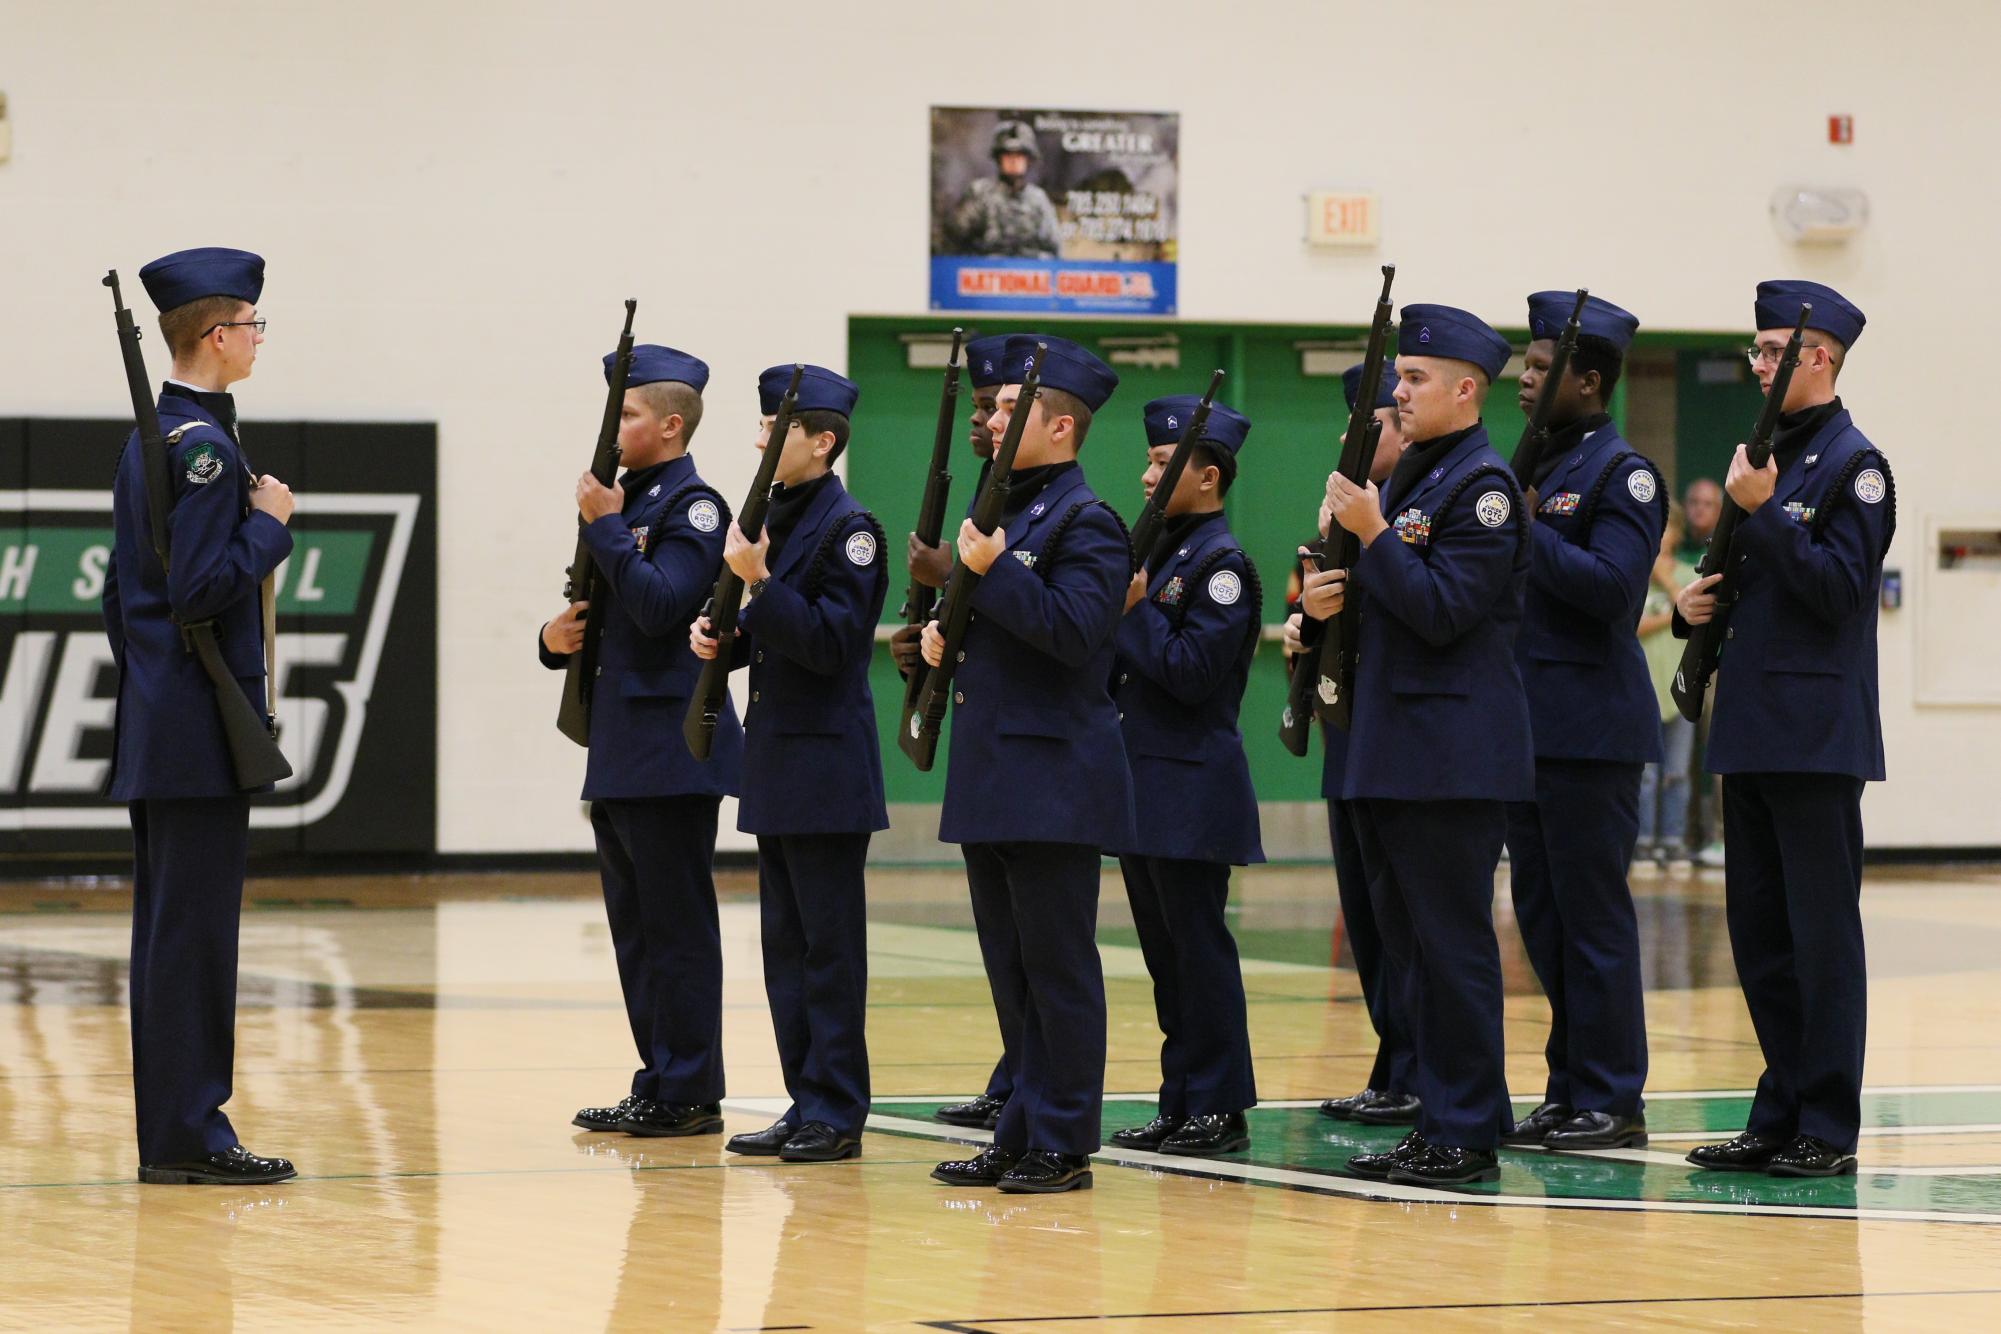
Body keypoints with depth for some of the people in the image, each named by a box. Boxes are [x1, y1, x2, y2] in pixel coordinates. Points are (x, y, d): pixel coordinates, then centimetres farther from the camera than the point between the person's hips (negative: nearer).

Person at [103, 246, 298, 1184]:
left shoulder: (146, 441, 15)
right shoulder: (206, 446, -15)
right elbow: (201, 590, -23)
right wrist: (268, 524, -10)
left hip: (153, 727, 10)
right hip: (202, 728, -10)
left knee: (166, 926, 10)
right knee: (196, 926, -7)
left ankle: (167, 1135, 14)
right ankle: (189, 1133, -5)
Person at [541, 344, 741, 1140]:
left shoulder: (691, 506, -9)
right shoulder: (629, 501, 18)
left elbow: (660, 606, -23)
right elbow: (605, 618, 22)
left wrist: (605, 526, -18)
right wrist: (558, 638, 2)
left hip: (672, 748, -10)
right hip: (620, 749, 10)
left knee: (676, 926, -6)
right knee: (637, 926, 11)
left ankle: (690, 1095, -3)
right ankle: (659, 1084, 17)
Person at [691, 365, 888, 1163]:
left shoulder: (847, 528, -12)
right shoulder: (776, 520, 14)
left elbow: (830, 643, -19)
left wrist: (759, 583, -23)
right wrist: (714, 638, 3)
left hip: (826, 768, -9)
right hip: (776, 764, 9)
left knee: (828, 942, -5)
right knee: (786, 941, 10)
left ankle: (836, 1113, -1)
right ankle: (806, 1104, 15)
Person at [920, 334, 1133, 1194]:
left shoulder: (1085, 524, -10)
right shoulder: (1005, 514, 19)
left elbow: (1074, 631, -23)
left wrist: (992, 570, -23)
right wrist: (943, 638, 8)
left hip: (1054, 779, -9)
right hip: (991, 777, 9)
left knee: (1057, 967, -5)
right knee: (1010, 969, 11)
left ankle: (1063, 1146, -2)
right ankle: (1021, 1137, 16)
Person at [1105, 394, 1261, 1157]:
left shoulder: (1222, 564, -12)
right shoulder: (1158, 555, 16)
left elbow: (1192, 672, -20)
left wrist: (1134, 610, -15)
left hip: (1193, 790, -9)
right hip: (1145, 785, 9)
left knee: (1199, 949, -6)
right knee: (1165, 951, 11)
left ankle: (1221, 1110, -1)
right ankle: (1181, 1105, 16)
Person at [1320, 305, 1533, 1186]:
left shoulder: (1482, 485, -11)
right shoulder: (1410, 477, 17)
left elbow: (1442, 610, -19)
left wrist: (1372, 533, -17)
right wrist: (1341, 589, 2)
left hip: (1454, 755, -10)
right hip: (1394, 749, 10)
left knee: (1452, 941, -7)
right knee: (1409, 940, 11)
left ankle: (1466, 1135, -3)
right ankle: (1439, 1120, 16)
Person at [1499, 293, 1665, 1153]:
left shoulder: (1620, 473, -9)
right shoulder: (1533, 467, 16)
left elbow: (1613, 585, -21)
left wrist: (1531, 531, -17)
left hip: (1590, 727, -9)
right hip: (1528, 720, 9)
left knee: (1591, 913, -5)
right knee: (1540, 912, 11)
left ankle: (1612, 1103, 0)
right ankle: (1569, 1088, 18)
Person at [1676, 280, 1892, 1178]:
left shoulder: (1851, 464, -8)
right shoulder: (1768, 455, 17)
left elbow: (1839, 587, -18)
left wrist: (1767, 510, -19)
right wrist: (1699, 603, 4)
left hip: (1818, 733, -9)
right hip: (1753, 732, 9)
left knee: (1821, 933, -5)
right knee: (1760, 933, 10)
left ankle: (1828, 1130, -2)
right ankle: (1779, 1118, 16)